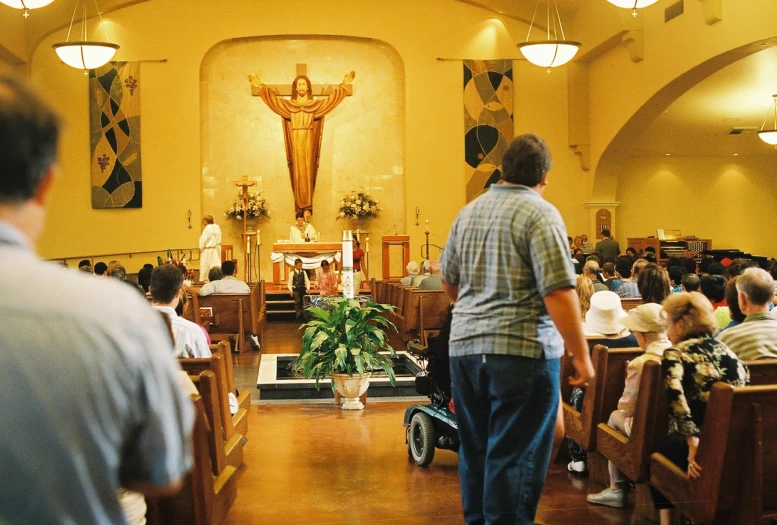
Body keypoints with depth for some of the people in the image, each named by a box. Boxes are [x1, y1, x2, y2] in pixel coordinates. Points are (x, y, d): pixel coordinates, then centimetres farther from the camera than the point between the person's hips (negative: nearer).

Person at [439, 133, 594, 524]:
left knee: (475, 448, 16)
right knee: (515, 455, 0)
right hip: (521, 349, -7)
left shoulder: (470, 210, 11)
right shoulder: (540, 213, -9)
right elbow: (559, 292, -16)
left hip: (464, 347, 7)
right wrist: (581, 355, -10)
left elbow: (448, 280, 20)